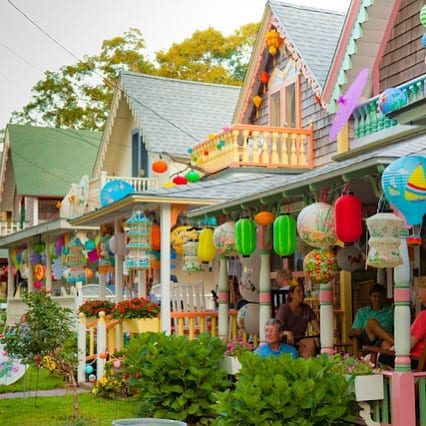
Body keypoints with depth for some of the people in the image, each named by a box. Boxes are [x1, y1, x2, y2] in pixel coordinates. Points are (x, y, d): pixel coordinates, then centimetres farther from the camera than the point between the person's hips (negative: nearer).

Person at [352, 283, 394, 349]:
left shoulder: (391, 311, 22)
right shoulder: (362, 312, 24)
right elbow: (355, 331, 14)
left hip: (384, 340, 0)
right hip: (367, 340, 0)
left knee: (386, 344, -39)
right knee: (372, 322, -30)